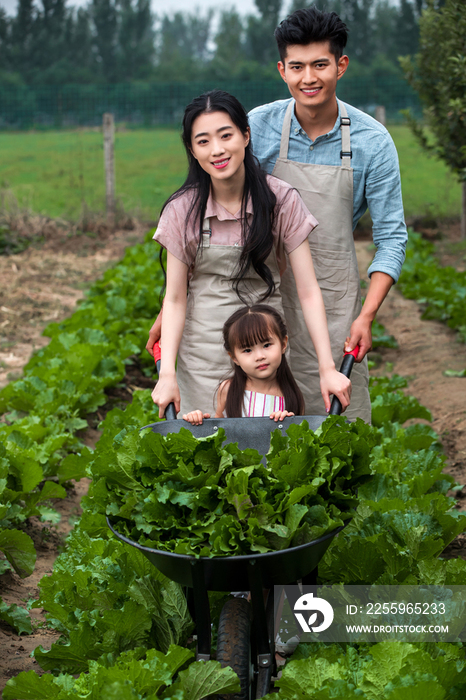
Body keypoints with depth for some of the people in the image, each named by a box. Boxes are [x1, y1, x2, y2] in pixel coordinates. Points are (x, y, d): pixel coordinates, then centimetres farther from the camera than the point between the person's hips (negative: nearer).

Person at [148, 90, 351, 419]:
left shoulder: (282, 200, -7)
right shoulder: (182, 210, -5)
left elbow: (308, 291, -8)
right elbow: (175, 298, -2)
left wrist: (328, 367, -15)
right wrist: (167, 373, -13)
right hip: (203, 352, 0)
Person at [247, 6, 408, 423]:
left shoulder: (373, 141, -6)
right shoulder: (258, 128, -5)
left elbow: (391, 235, -3)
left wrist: (367, 315, -15)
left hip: (335, 296, 0)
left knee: (345, 418, 1)